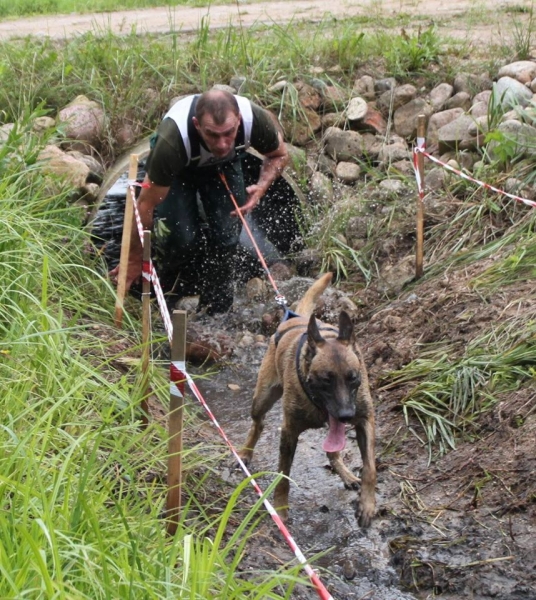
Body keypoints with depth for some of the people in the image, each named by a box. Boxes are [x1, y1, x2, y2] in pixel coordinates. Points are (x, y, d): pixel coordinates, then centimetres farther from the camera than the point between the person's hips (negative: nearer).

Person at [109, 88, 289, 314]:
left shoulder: (256, 120, -36)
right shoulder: (172, 140, -44)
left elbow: (279, 155, -9)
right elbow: (146, 204, -30)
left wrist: (262, 186, -29)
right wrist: (134, 260, -21)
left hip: (224, 167, 3)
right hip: (178, 170, -2)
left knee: (226, 237, -13)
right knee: (182, 237, -20)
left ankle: (216, 311, 8)